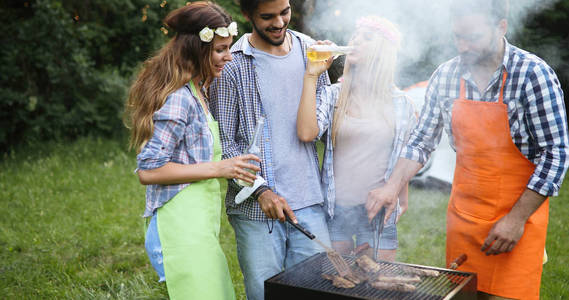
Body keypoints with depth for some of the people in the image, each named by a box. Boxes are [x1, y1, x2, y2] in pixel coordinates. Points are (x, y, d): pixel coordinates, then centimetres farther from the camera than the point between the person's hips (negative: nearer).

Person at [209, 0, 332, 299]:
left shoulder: (310, 50, 8)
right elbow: (224, 143, -5)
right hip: (255, 208, -3)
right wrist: (259, 190, -12)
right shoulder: (232, 65, -6)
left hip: (308, 201, 4)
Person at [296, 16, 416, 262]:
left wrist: (402, 199, 19)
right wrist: (311, 76, -16)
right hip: (336, 209, 0)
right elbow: (306, 133, -21)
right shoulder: (332, 95, -2)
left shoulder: (401, 103, 1)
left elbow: (404, 159, 13)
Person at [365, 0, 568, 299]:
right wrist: (393, 186, -6)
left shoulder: (534, 75, -13)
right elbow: (422, 140, 7)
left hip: (517, 217, -4)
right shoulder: (445, 76, 0)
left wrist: (517, 219, -15)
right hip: (462, 214, 4)